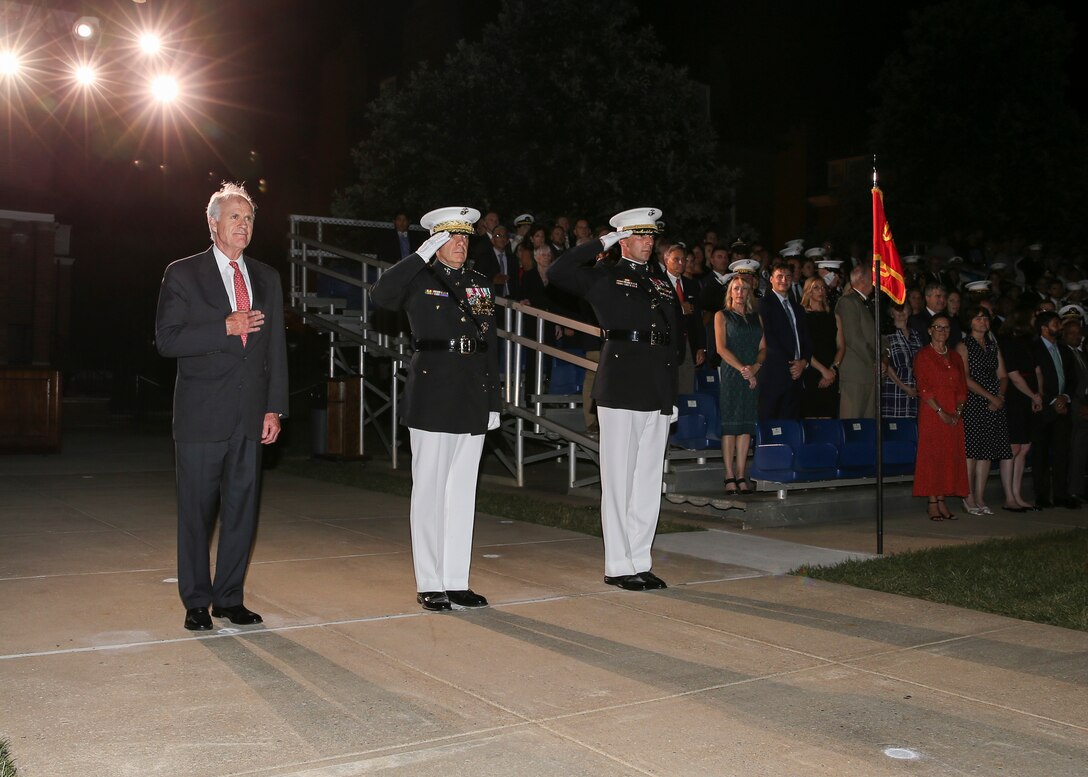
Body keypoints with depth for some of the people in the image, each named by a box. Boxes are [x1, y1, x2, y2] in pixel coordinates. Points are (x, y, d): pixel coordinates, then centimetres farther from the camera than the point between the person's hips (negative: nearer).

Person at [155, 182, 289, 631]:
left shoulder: (266, 278, 14)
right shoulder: (183, 274, 1)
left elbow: (276, 346, 12)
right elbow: (166, 339, -6)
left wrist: (275, 407, 5)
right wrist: (225, 328, -15)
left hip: (251, 416, 4)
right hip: (202, 414, -4)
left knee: (242, 509, 7)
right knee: (196, 511, 3)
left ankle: (230, 598, 19)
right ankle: (196, 602, 15)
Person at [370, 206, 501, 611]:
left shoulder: (481, 284, 14)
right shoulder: (420, 279, -1)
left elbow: (490, 346, 15)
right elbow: (381, 294, -23)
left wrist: (494, 402, 12)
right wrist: (422, 255, -22)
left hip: (473, 403, 5)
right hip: (432, 402, -5)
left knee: (463, 493, 9)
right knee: (429, 493, 2)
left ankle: (457, 581, 18)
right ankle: (429, 584, 11)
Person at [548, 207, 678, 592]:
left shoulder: (663, 287, 21)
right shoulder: (604, 277, 4)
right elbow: (558, 272, -10)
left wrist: (673, 395, 16)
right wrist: (602, 242, -4)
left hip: (658, 393, 6)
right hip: (621, 390, -6)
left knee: (649, 482, 9)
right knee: (619, 481, -2)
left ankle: (640, 563, 17)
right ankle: (618, 566, 6)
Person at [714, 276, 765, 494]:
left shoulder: (756, 318, 18)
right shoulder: (722, 315, 6)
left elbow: (763, 347, 11)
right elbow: (721, 347, -5)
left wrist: (755, 366, -9)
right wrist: (742, 368, -15)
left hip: (753, 376, 4)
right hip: (731, 374, -4)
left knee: (746, 425, 1)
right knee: (729, 424, -7)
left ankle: (741, 476, 2)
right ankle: (729, 477, -7)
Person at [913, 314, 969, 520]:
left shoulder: (955, 357, 15)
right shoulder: (923, 355, -1)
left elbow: (962, 387, 11)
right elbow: (923, 388, -9)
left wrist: (958, 411, -4)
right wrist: (940, 412, -15)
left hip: (953, 415, 5)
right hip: (931, 413, -5)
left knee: (951, 455, 4)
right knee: (931, 455, -5)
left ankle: (942, 501, 9)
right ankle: (932, 504, -1)